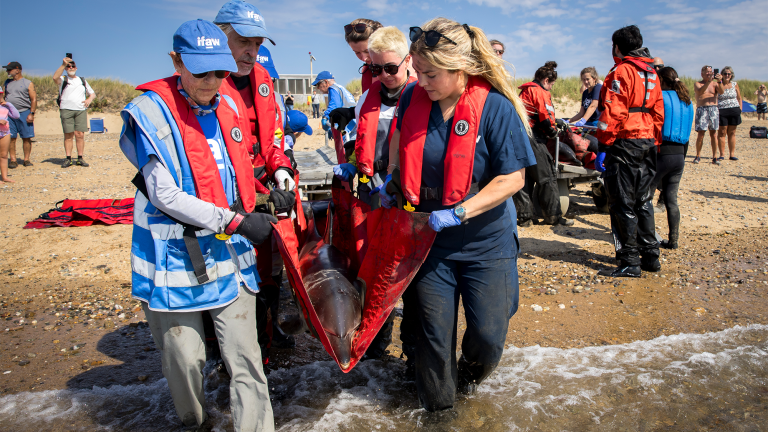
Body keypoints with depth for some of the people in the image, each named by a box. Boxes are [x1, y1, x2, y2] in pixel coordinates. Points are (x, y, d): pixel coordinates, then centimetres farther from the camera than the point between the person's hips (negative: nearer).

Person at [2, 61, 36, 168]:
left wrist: (31, 113, -10)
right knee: (11, 138, -1)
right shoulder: (7, 83, 18)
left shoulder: (28, 83, 5)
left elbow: (34, 99, -1)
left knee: (26, 138, -2)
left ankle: (26, 159, 5)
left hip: (24, 113, -4)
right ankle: (13, 160, 3)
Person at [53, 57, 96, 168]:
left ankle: (80, 158, -1)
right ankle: (68, 159, -2)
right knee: (68, 135, -3)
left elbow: (93, 94, 24)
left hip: (81, 110, 2)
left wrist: (89, 100, 1)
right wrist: (63, 64, -19)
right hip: (66, 110, -2)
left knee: (80, 134, -5)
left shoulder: (82, 81, 22)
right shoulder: (63, 80, 10)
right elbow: (55, 77, -13)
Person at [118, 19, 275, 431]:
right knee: (185, 360, 12)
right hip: (175, 256, -4)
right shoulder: (151, 112, -11)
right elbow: (165, 195, -17)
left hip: (230, 255, 4)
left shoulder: (228, 107, 7)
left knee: (244, 356, 4)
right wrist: (235, 221, -20)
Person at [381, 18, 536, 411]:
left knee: (488, 332, 5)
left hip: (485, 243, -2)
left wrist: (458, 213, -22)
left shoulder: (496, 107, -17)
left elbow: (513, 178, -16)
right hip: (429, 240, 3)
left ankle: (470, 370, 43)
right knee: (433, 331, 11)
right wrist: (391, 180, 6)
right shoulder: (413, 98, -5)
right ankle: (438, 405, 37)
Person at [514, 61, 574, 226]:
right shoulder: (540, 92, -6)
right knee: (547, 176, 0)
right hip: (533, 138, -9)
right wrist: (553, 131, 7)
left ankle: (524, 216, 11)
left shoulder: (525, 90, 22)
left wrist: (556, 121, 40)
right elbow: (546, 116, -11)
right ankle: (553, 216, 5)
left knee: (524, 177, 10)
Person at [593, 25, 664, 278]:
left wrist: (602, 147, -16)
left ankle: (629, 263, -1)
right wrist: (654, 143, 21)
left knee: (623, 204, -4)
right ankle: (650, 256, 21)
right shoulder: (652, 73, 16)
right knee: (643, 201, 15)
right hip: (647, 143, 8)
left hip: (624, 143, -8)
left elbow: (612, 114, -17)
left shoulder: (621, 71, -9)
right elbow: (658, 113, 17)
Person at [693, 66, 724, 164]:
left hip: (714, 109, 3)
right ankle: (698, 156, 3)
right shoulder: (697, 84, 7)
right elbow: (700, 91, -15)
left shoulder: (714, 84, 14)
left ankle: (715, 157, 4)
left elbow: (721, 91, -5)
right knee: (700, 133, -6)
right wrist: (709, 81, -24)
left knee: (713, 133, 2)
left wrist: (719, 81, -20)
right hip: (702, 109, -2)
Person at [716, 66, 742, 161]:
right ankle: (722, 154, 2)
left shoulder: (735, 84, 8)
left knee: (732, 133, 6)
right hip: (722, 111, -3)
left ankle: (732, 154, 10)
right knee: (722, 133, -2)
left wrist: (740, 110, 5)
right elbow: (721, 92, -23)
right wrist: (720, 81, -32)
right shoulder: (718, 84, -1)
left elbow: (739, 98, 13)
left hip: (734, 110, 3)